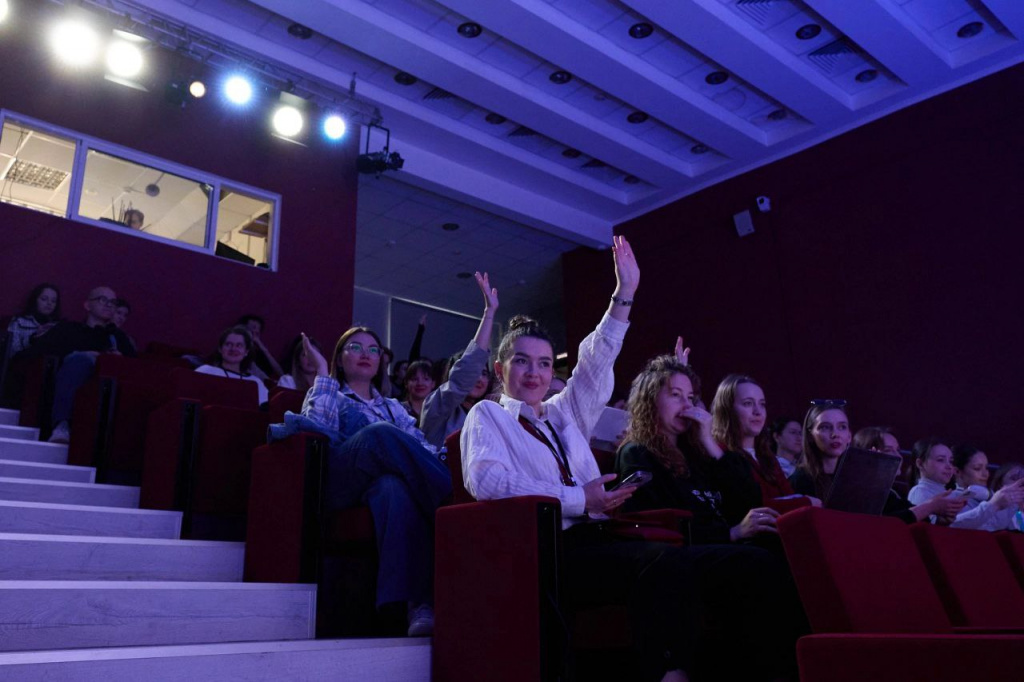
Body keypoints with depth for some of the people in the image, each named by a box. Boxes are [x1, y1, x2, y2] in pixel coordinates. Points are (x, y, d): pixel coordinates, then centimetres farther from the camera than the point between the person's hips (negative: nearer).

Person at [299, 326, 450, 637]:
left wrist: (438, 461, -6)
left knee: (394, 487, -39)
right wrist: (323, 375, 5)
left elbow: (420, 443, 16)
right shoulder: (329, 397, 26)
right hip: (340, 481, -2)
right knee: (381, 434, -36)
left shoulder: (393, 407, 35)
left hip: (387, 477, 2)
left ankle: (420, 601, -51)